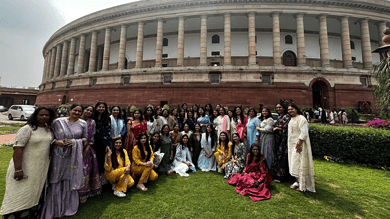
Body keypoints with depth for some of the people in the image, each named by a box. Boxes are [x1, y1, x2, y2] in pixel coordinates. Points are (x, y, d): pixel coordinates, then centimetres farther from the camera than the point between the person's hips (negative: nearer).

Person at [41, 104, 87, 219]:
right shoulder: (58, 121, 1)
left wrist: (74, 142, -8)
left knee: (71, 179, 8)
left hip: (74, 155, 1)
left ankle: (69, 207, 29)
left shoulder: (83, 124, 3)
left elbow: (85, 138, 8)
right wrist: (56, 142, -13)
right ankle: (54, 208, 26)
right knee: (56, 181, 6)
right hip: (59, 154, 0)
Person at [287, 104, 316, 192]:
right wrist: (288, 142, 15)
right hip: (292, 145, 9)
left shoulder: (301, 119, -13)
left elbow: (304, 133, -20)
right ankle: (297, 181, 24)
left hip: (299, 145, -8)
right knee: (294, 164, 12)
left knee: (299, 163, -3)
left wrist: (298, 143, -23)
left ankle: (302, 184, 10)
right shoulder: (292, 119, 14)